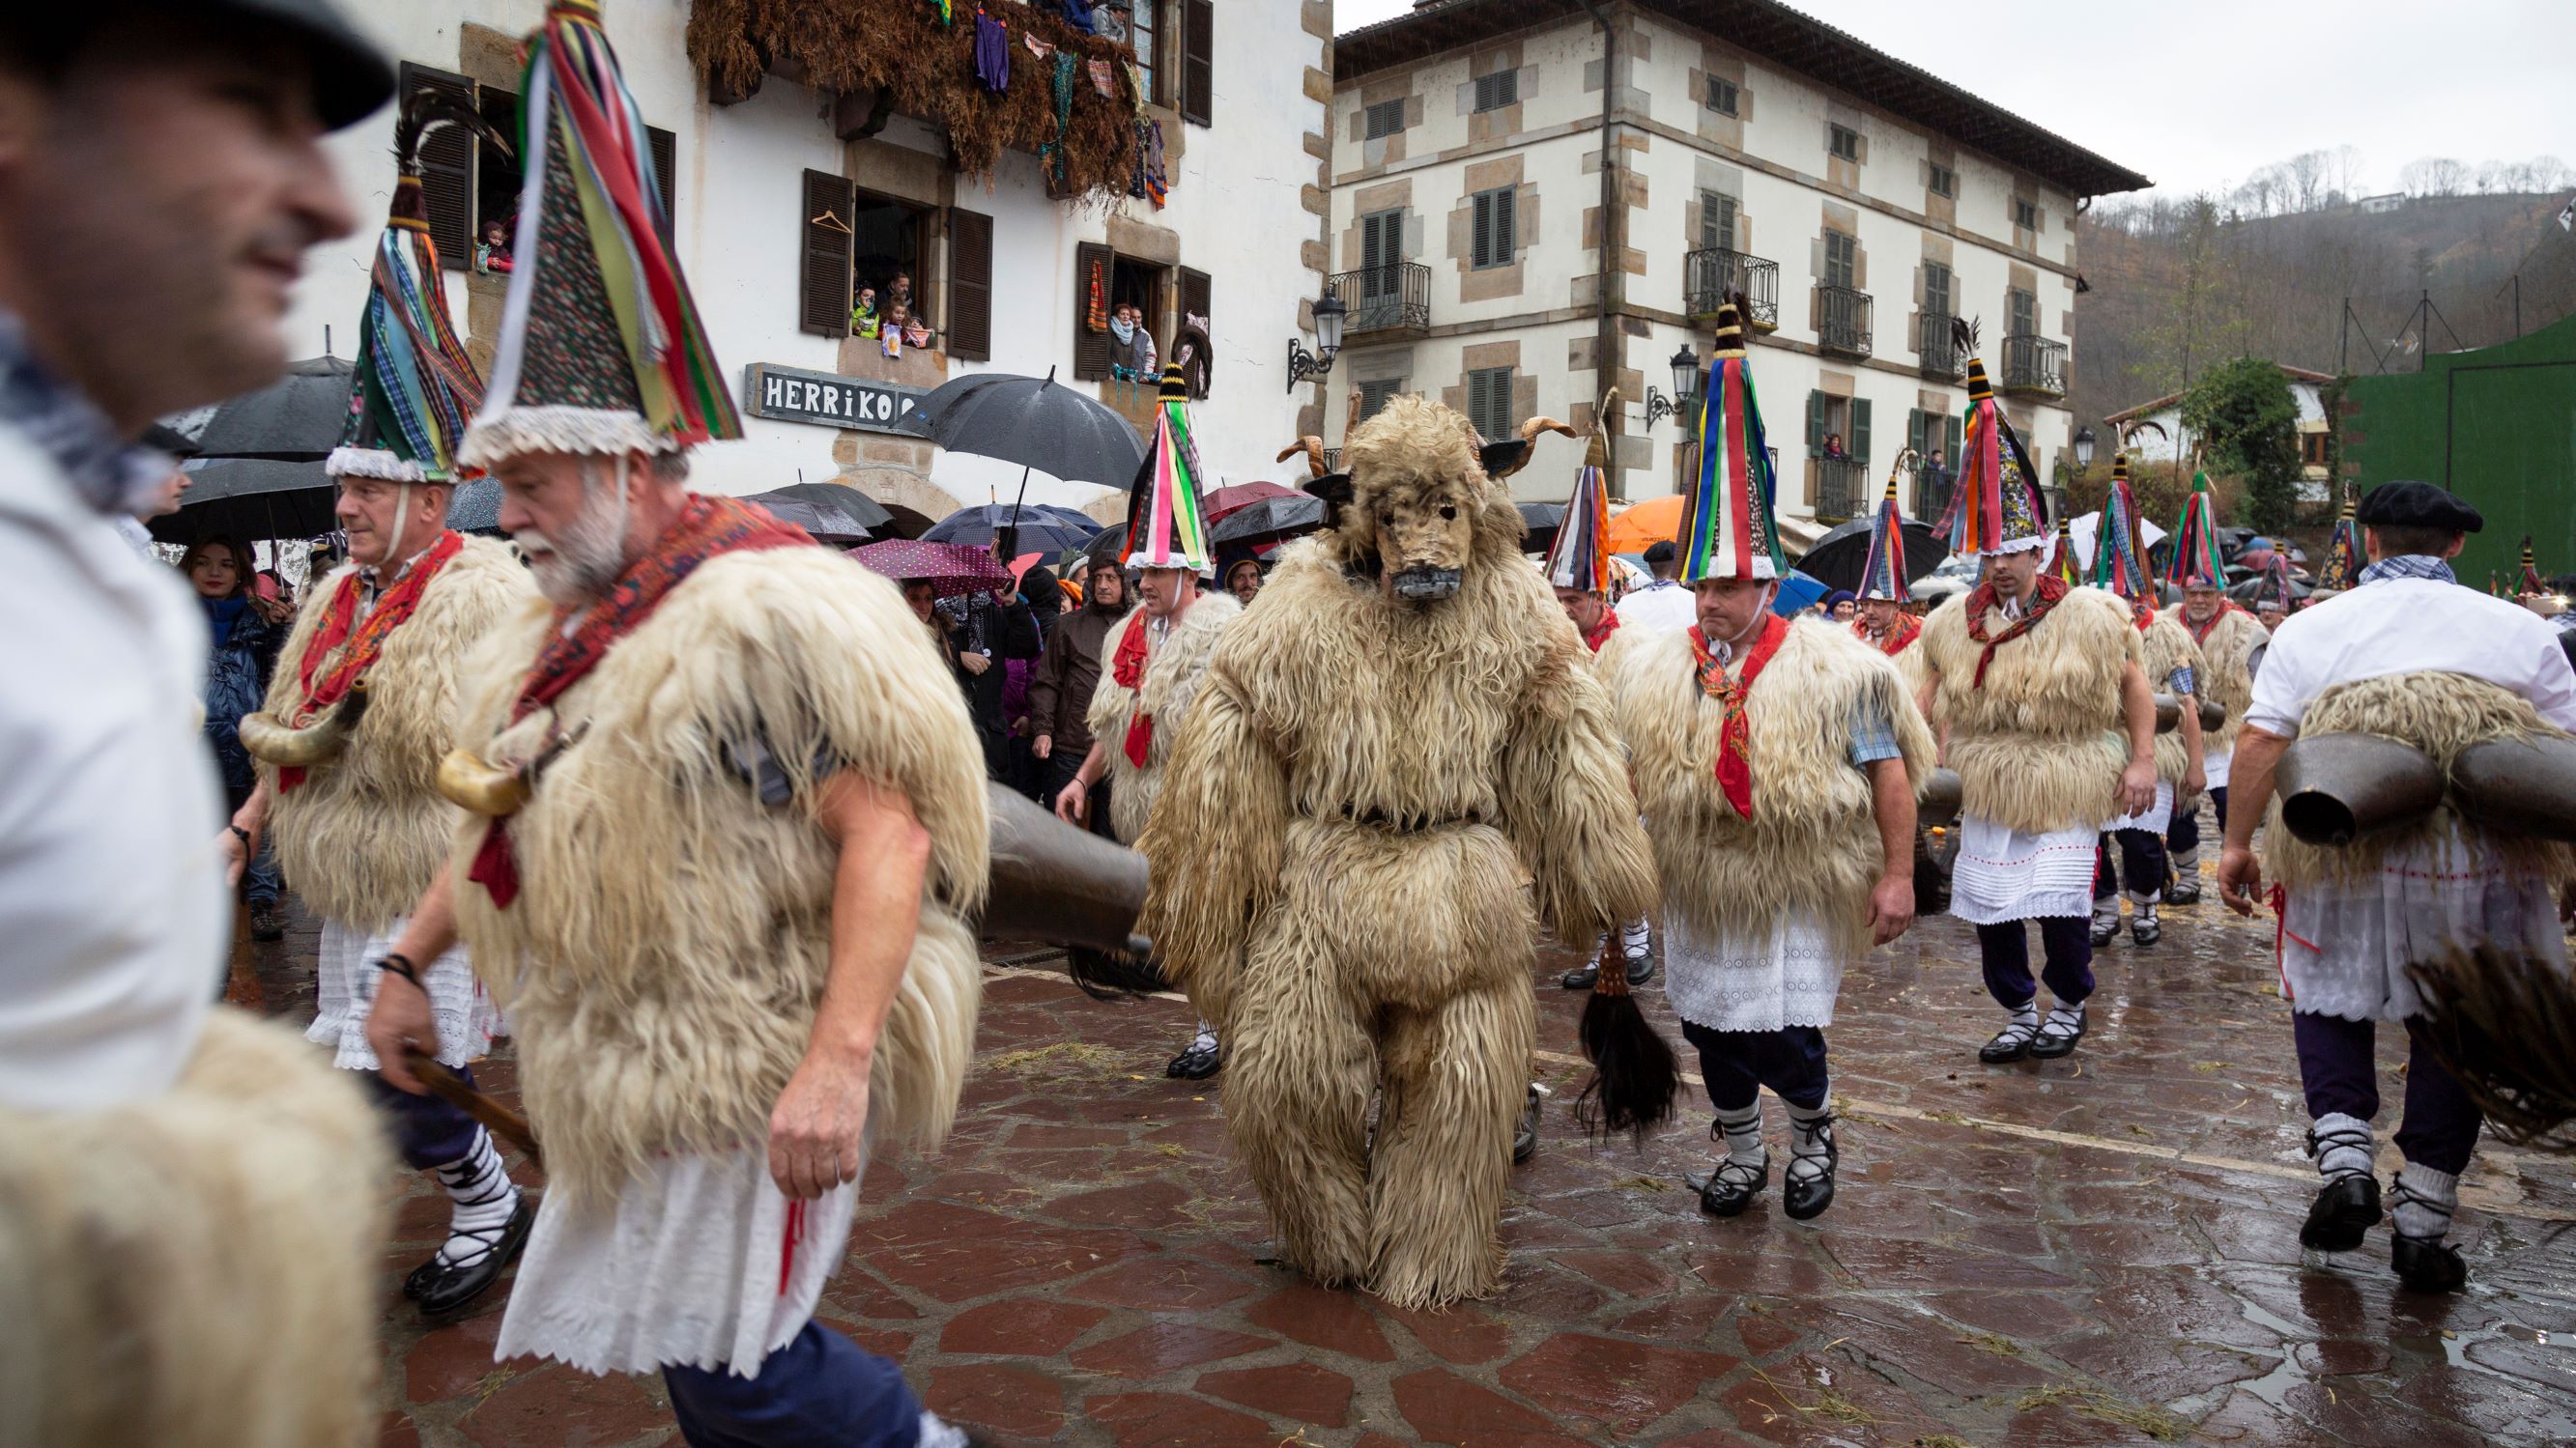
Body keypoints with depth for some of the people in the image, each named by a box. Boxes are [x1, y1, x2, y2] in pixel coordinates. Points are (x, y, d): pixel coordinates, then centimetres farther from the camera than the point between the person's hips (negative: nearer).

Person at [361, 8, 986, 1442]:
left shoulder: (774, 612, -20)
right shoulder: (578, 629, 11)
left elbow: (891, 834, -27)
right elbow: (504, 824, 23)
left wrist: (839, 1064, -32)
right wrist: (407, 960, 22)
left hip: (758, 1074, -9)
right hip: (643, 1068, 9)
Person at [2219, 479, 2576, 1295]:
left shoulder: (2311, 627, 8)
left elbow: (2260, 742, -1)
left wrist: (2237, 844, 5)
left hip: (2346, 853, -1)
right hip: (2484, 860, 1)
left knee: (2331, 998, 17)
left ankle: (2343, 1158, -1)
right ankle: (2422, 1222, 14)